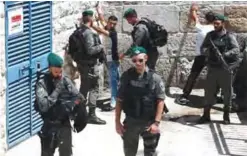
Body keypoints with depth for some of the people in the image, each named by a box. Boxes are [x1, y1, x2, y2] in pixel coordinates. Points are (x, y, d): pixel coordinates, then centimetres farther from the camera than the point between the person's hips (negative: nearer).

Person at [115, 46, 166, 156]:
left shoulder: (154, 78, -10)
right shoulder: (126, 76, -5)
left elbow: (160, 101, -8)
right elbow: (119, 100, 1)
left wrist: (156, 122, -14)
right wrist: (117, 122, -1)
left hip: (149, 123, -1)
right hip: (130, 122, 1)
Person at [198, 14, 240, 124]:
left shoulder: (229, 36, -5)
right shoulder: (210, 35, 7)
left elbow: (236, 49, -15)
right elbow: (203, 48, 5)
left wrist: (225, 54, -30)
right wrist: (206, 51, -18)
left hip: (226, 68, -3)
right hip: (212, 68, 3)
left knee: (227, 92, 4)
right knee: (209, 91, 5)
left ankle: (226, 116, 16)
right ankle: (206, 115, 13)